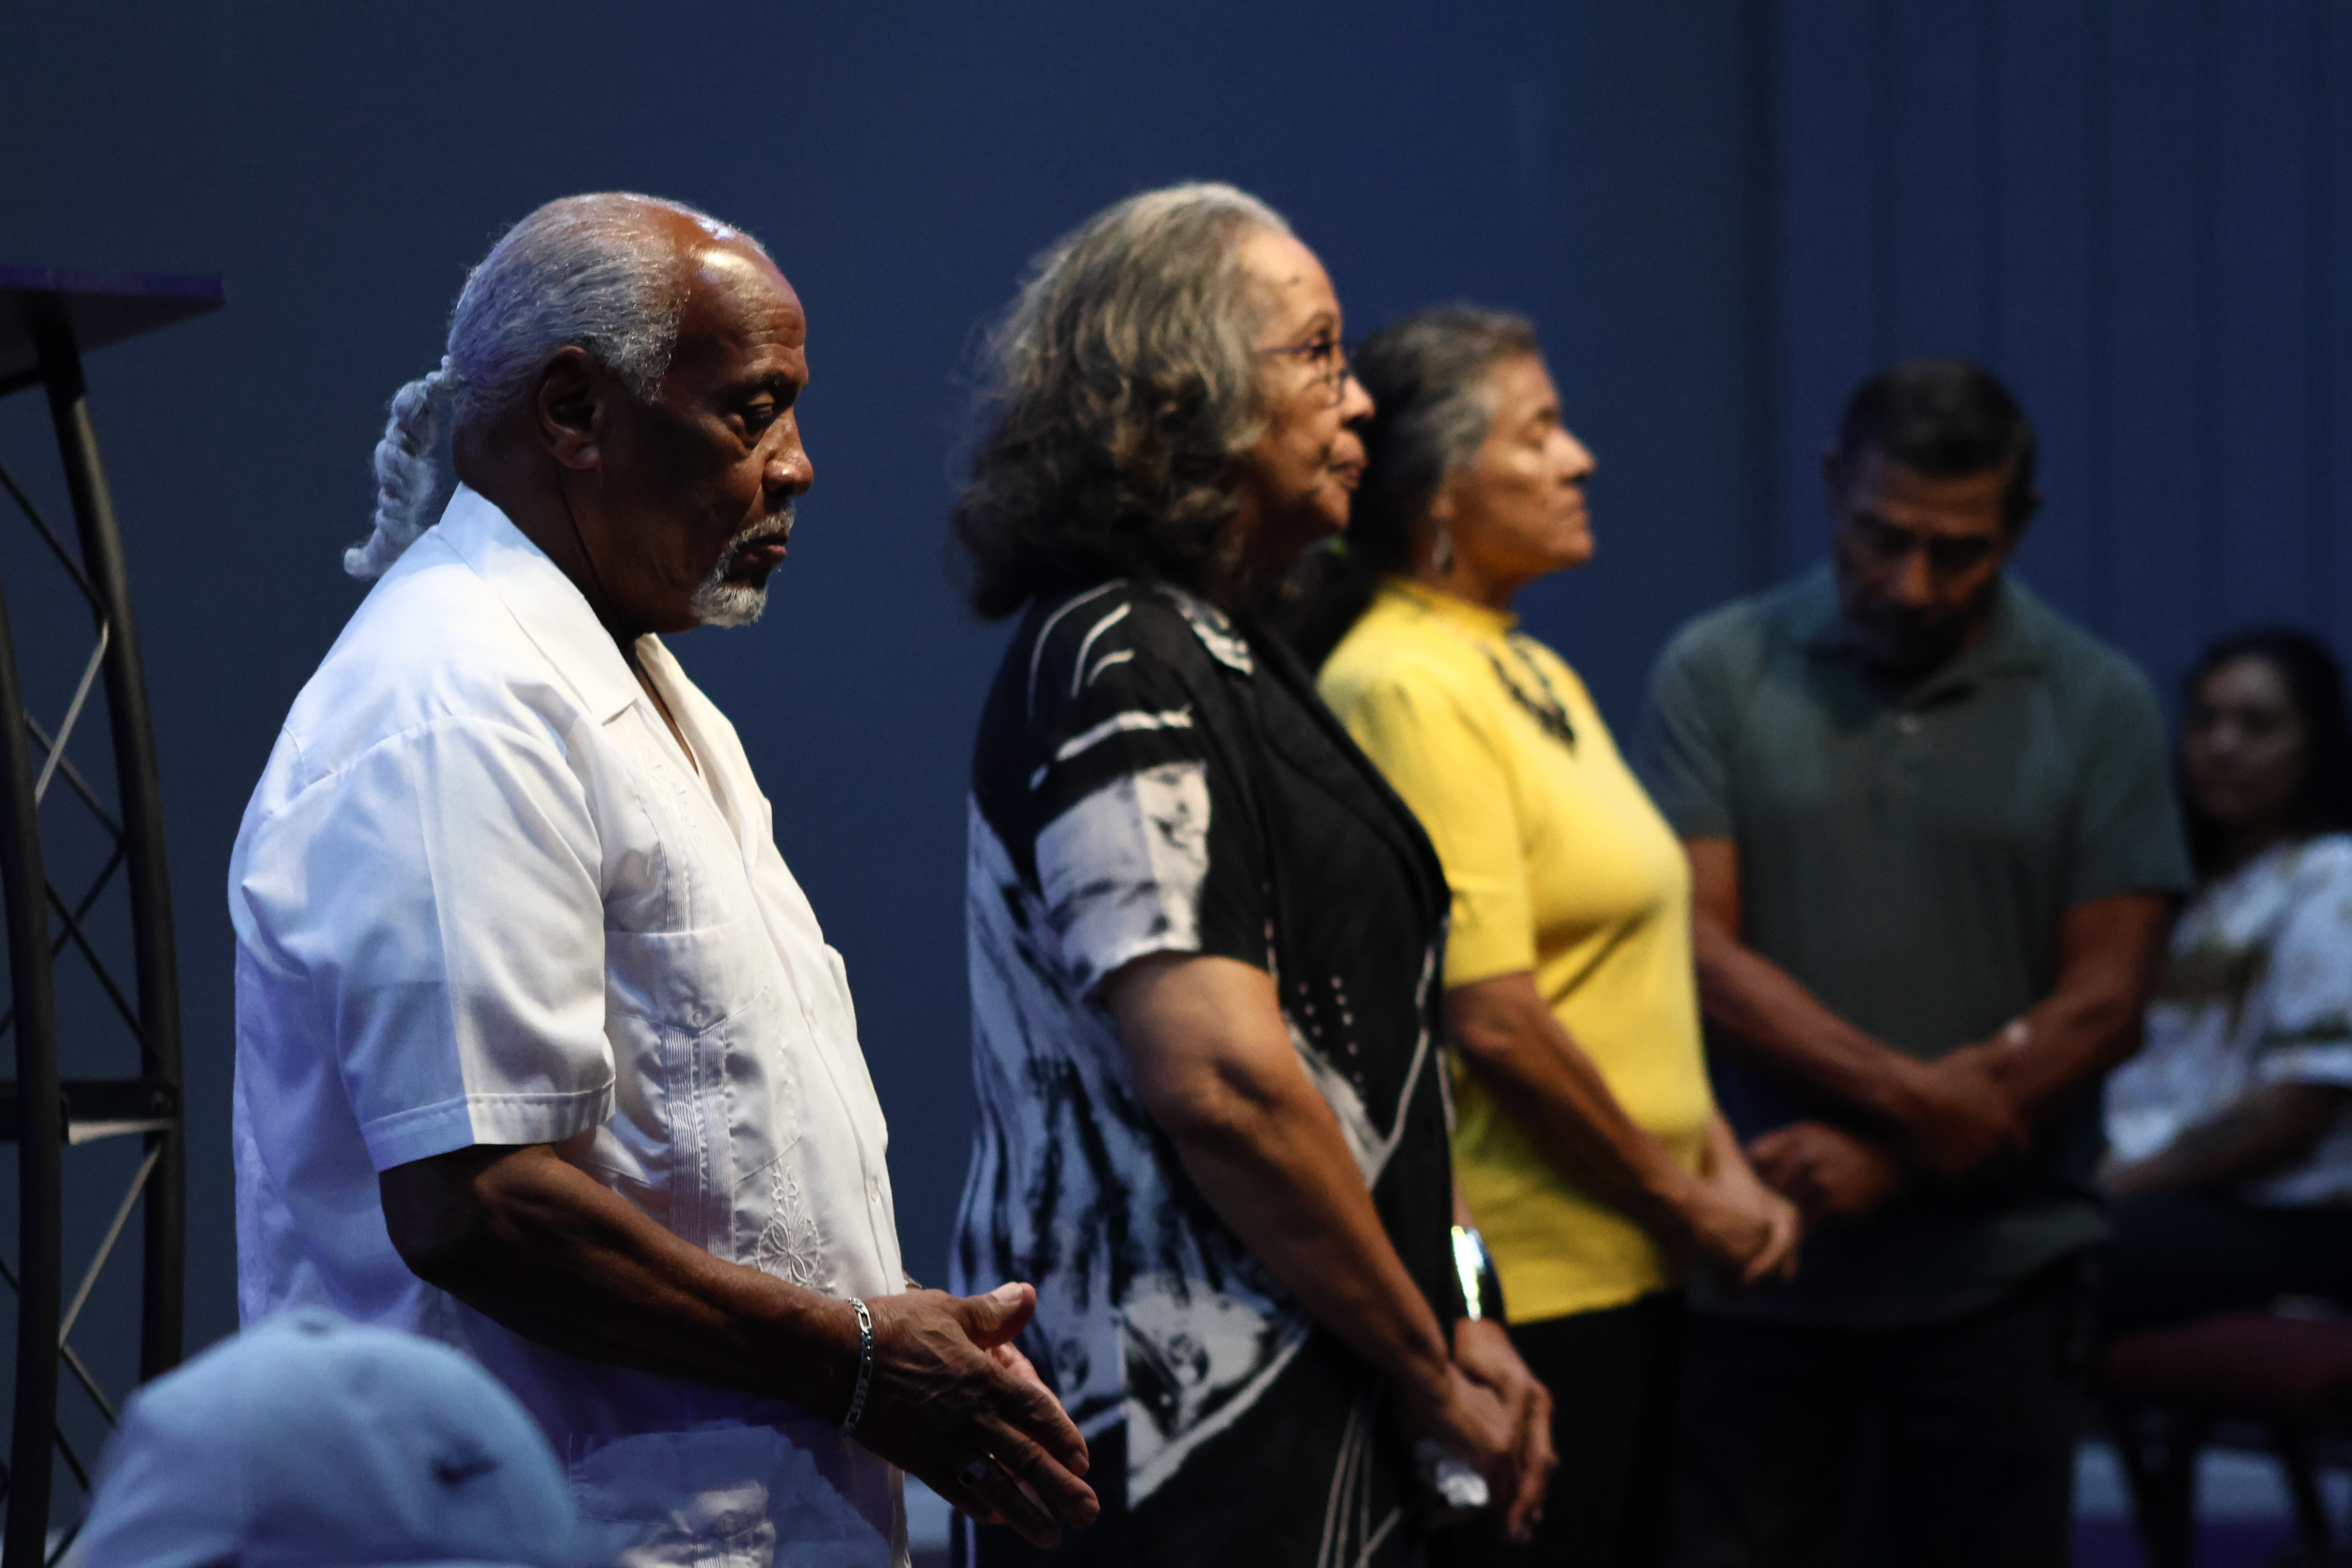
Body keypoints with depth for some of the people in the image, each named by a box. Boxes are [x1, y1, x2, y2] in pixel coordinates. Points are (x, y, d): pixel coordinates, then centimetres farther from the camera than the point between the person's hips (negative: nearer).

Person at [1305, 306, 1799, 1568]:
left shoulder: (1537, 676, 15)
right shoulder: (1407, 688, -15)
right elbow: (1492, 1021, -19)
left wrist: (1723, 1165, 4)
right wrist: (1681, 1203, -10)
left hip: (1624, 1273, 9)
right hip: (1515, 1292, -9)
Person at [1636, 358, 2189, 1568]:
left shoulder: (2096, 706, 3)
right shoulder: (1717, 675, 2)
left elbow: (2103, 1004, -3)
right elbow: (1698, 952, -6)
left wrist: (1884, 1159, -13)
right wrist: (1917, 1099, -16)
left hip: (1994, 1275, 0)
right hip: (1754, 1263, 0)